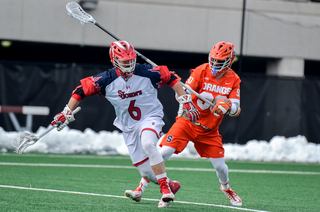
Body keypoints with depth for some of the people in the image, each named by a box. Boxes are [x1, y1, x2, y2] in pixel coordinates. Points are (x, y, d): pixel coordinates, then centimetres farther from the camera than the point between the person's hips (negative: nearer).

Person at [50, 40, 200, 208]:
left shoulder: (147, 73, -14)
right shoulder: (107, 80, -12)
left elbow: (171, 78, -2)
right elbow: (82, 90, -5)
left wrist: (186, 102, -3)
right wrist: (67, 113, -9)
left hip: (151, 117, -3)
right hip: (129, 127, 3)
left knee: (147, 144, -36)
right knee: (146, 171, 0)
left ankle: (165, 187, -27)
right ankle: (171, 185, 30)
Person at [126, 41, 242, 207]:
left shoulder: (233, 80, -1)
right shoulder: (201, 71, -11)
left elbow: (235, 109, -4)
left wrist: (227, 106, -28)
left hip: (209, 130, 3)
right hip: (187, 123, -3)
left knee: (220, 166, 2)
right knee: (163, 152, -19)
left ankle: (226, 187, 36)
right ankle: (143, 185, -5)